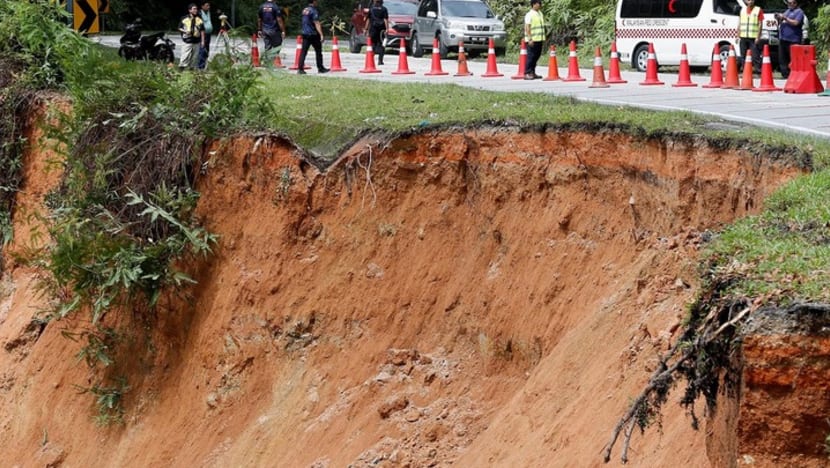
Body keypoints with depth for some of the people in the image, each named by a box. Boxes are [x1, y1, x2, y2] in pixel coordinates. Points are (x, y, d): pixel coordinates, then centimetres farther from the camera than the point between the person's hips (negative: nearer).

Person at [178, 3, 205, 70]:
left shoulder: (199, 20, 8)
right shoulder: (184, 19, 1)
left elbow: (202, 31, 9)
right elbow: (179, 28, 7)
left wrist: (202, 41, 3)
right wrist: (185, 31, -13)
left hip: (196, 42, 3)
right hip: (187, 41, -3)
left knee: (194, 57, 7)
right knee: (185, 57, -10)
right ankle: (181, 68, -9)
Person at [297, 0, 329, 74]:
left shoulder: (305, 10, 10)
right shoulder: (313, 11, -14)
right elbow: (317, 24, -19)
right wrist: (321, 35, -21)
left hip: (305, 34, 7)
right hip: (313, 34, -7)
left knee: (303, 51, 2)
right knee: (318, 51, 8)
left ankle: (300, 69, -6)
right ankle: (320, 68, 15)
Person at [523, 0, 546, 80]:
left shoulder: (540, 14, 14)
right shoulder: (529, 15, -11)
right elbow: (527, 28, -15)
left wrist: (543, 38, 18)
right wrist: (530, 39, -20)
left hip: (539, 39, 8)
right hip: (532, 40, -8)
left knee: (536, 56, 10)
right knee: (531, 57, -7)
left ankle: (532, 73, 18)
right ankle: (527, 73, -5)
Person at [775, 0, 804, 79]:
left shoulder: (799, 12, -2)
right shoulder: (787, 11, 21)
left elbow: (796, 23, -17)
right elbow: (780, 23, 23)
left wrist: (784, 18, -16)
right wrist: (778, 18, 2)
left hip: (793, 40, -8)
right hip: (783, 39, 8)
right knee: (782, 58, 5)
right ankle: (785, 74, 9)